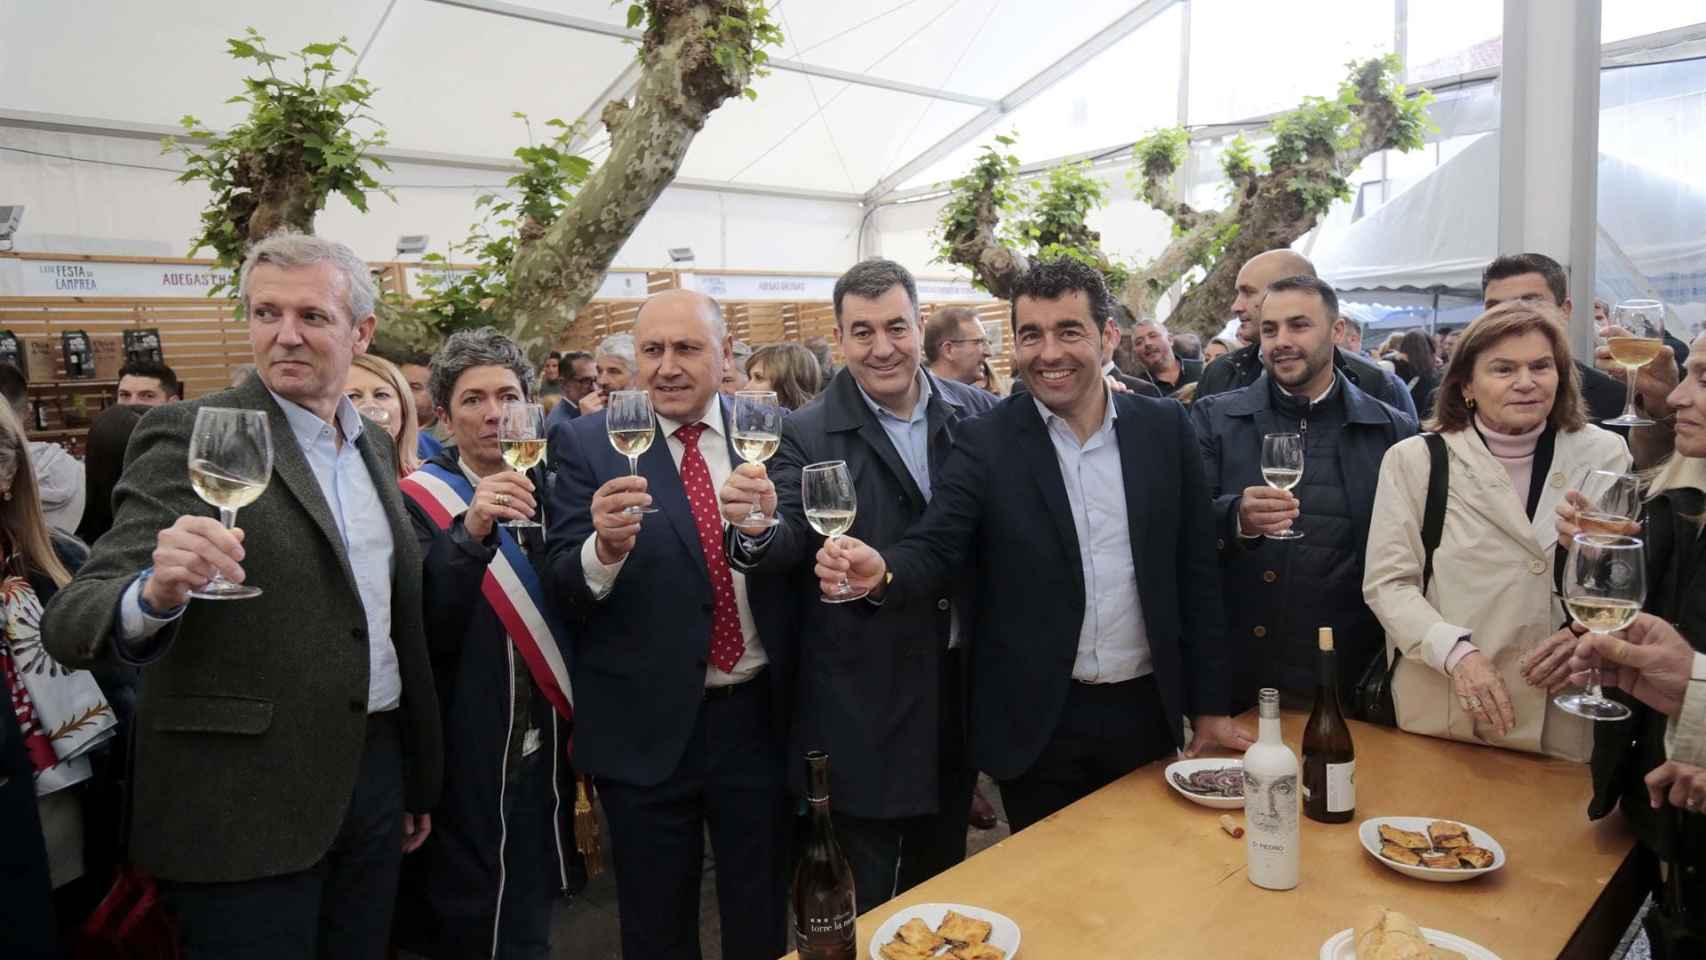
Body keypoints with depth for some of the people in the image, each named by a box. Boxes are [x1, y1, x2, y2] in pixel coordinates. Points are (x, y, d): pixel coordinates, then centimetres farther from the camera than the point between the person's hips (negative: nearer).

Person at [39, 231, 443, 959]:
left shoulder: (374, 447, 8)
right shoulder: (189, 435, -11)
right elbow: (72, 621, -17)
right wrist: (155, 593, -39)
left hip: (375, 770, 6)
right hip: (245, 802, -6)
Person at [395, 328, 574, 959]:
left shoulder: (550, 488, 4)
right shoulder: (420, 499, -9)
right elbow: (421, 631, -21)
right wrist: (470, 533, -32)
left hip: (547, 746, 4)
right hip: (468, 758, -4)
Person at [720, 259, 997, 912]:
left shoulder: (977, 413, -1)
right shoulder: (807, 436, -10)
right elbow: (785, 550, -18)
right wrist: (758, 529, -39)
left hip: (961, 681, 4)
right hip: (862, 700, -3)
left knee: (943, 874, 24)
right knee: (863, 905, 12)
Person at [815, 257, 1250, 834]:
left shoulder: (1165, 429, -1)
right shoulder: (985, 442, -7)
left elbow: (1196, 572, 3)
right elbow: (935, 552, -13)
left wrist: (1209, 707, 4)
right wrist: (882, 573, -36)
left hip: (1146, 713, 2)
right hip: (1037, 724, -2)